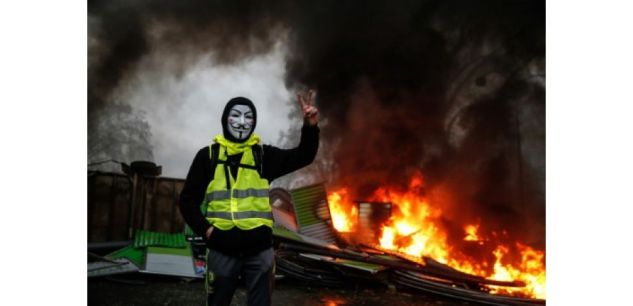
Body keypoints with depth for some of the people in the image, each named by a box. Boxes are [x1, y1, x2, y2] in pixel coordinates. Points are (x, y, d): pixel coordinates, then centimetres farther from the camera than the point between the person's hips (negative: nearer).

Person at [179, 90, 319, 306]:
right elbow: (188, 199, 6)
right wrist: (205, 229, -8)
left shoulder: (263, 154, 7)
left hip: (259, 248, 1)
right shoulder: (208, 155, 4)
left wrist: (310, 127, -22)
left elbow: (303, 157, -5)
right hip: (222, 248, 0)